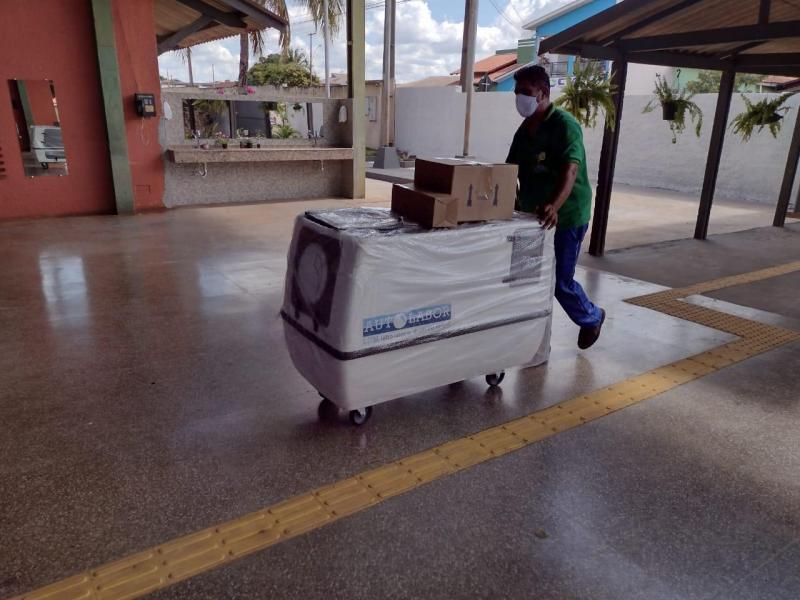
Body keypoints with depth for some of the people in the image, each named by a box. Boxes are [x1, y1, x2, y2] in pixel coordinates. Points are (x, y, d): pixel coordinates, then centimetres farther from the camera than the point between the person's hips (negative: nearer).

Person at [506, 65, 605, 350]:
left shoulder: (565, 124, -16)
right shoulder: (524, 129, 8)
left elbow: (571, 170, -30)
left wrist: (554, 206, -46)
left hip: (567, 214, -7)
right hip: (533, 214, 7)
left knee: (560, 280, 0)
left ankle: (592, 318, 30)